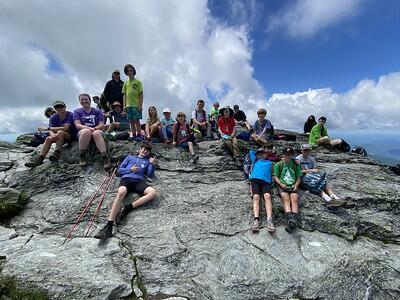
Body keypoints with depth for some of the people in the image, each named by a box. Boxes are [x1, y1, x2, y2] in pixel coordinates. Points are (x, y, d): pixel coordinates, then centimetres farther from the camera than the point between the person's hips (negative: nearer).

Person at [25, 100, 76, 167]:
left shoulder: (70, 115, -15)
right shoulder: (53, 117, 2)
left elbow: (65, 128, -23)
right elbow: (51, 131, -8)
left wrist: (48, 128, -15)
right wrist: (53, 135, -35)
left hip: (72, 136, -5)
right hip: (61, 137, 5)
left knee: (60, 132, -30)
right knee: (48, 138, -18)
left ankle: (56, 154, -33)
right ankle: (40, 159, -22)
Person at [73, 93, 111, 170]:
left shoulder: (98, 111, 13)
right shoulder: (77, 111, 13)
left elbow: (102, 125, 2)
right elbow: (78, 125, -2)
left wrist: (94, 128, -19)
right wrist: (88, 128, -21)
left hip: (97, 131, 0)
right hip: (83, 132, 0)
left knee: (96, 133, -38)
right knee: (86, 131, -38)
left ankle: (105, 157, -49)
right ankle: (82, 156, -26)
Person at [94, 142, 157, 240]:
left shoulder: (147, 161, 28)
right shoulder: (130, 157, 29)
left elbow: (150, 175, 14)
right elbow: (120, 170, 20)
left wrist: (152, 164, 3)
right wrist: (130, 170, 2)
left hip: (139, 181, 1)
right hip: (126, 179, -1)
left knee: (153, 192, -30)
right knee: (121, 192, -38)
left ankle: (128, 208, -30)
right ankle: (109, 226, -43)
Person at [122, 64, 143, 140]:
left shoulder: (138, 82, 3)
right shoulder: (126, 83, 14)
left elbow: (141, 94, -2)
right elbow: (124, 95, 14)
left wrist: (140, 105, -10)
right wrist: (124, 105, 6)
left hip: (136, 105, -4)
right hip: (128, 105, 4)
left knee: (137, 120, -4)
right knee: (131, 121, 6)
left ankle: (138, 135, 0)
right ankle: (133, 135, 11)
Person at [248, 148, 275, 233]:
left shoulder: (269, 163, 33)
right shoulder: (255, 160, 34)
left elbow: (271, 174, 27)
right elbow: (251, 151, 45)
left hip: (266, 181, 0)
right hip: (255, 179, 0)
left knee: (267, 196, -27)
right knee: (256, 197, -24)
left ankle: (269, 220, -41)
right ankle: (256, 219, -38)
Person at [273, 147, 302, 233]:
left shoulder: (296, 165, 17)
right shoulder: (278, 164, 13)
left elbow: (298, 178, 16)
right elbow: (276, 177, 8)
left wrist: (296, 185, -3)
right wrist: (281, 184, -9)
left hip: (292, 186, 1)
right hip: (282, 186, -1)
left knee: (294, 198, -29)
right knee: (286, 197, -30)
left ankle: (294, 219, -44)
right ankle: (290, 218, -48)